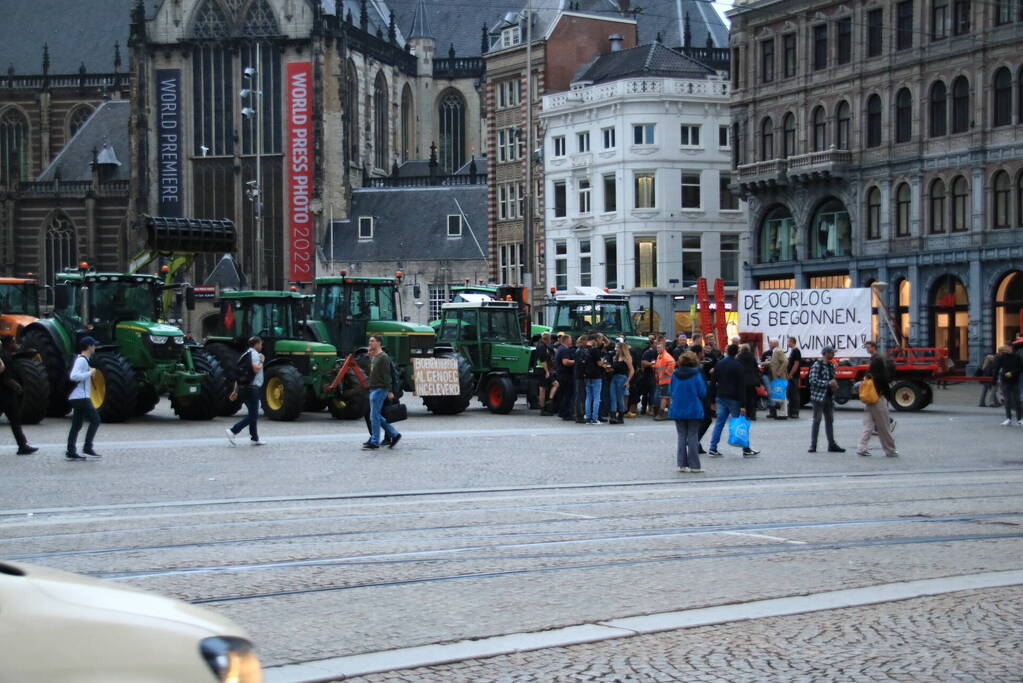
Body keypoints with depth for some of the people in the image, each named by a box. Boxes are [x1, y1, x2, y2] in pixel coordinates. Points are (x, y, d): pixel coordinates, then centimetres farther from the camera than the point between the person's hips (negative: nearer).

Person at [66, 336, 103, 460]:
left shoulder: (82, 359, 18)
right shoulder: (82, 360, -14)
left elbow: (74, 375, 27)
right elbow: (73, 376, -27)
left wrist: (89, 372, 16)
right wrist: (90, 373, -19)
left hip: (77, 398, 10)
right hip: (81, 397, -10)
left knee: (76, 425, 8)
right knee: (95, 420, -7)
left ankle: (71, 452, 7)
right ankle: (87, 448, -7)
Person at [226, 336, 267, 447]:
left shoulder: (245, 354, 18)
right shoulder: (254, 353, -10)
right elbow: (256, 369, -25)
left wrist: (235, 391, 20)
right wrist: (262, 361, -7)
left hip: (243, 388, 10)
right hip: (251, 388, -10)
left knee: (253, 414, 16)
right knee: (252, 416, -7)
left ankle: (254, 438, 18)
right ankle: (233, 431, -15)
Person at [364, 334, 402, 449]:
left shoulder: (383, 357, -12)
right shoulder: (373, 357, 16)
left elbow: (386, 375, -18)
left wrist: (389, 391, -20)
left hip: (379, 390, -10)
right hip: (373, 389, 10)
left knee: (374, 416, -8)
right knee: (377, 416, 12)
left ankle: (374, 442, -4)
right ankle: (394, 434, 19)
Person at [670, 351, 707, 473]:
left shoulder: (675, 375, -2)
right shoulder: (696, 375, -12)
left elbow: (671, 392, 7)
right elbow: (703, 393, -8)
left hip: (677, 410, 3)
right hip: (694, 410, -3)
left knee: (681, 437, 11)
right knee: (693, 437, 3)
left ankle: (682, 464, 8)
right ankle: (694, 465, 2)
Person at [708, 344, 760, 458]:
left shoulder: (718, 364, 8)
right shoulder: (737, 365, -11)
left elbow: (713, 382, 11)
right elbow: (741, 386, -13)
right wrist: (743, 405, -14)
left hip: (721, 397, 5)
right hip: (733, 399, -5)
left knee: (719, 422, 7)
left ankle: (713, 449, 2)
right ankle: (746, 450, 7)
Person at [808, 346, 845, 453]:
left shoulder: (831, 365, 14)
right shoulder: (816, 365, -10)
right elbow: (812, 380, -18)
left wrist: (834, 384, 2)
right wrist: (828, 383, -18)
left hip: (829, 397, 7)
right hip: (819, 397, -7)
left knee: (830, 420, 10)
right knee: (817, 420, -4)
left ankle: (832, 445, 15)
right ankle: (813, 446, 0)